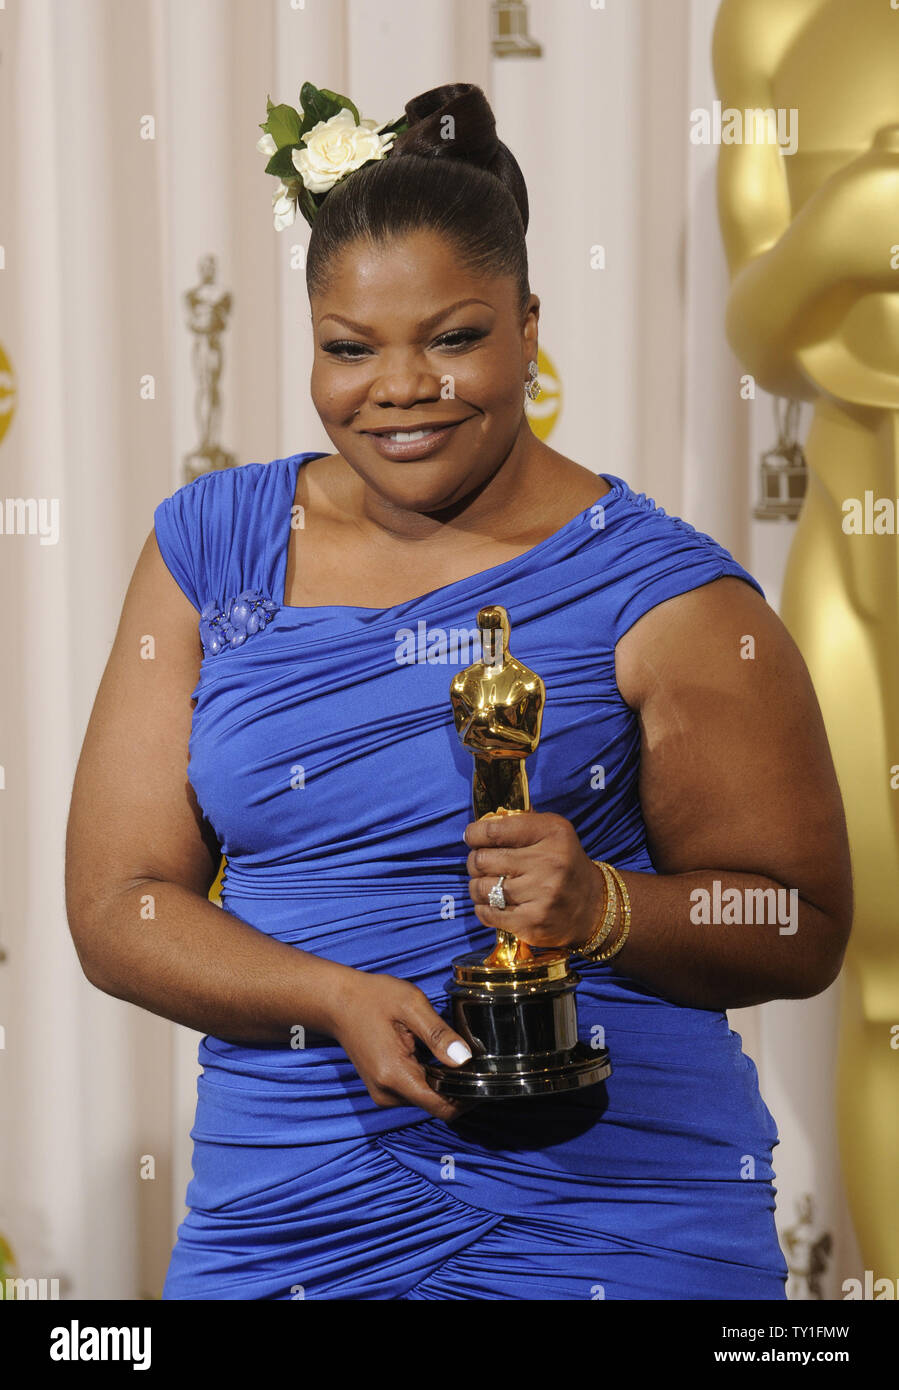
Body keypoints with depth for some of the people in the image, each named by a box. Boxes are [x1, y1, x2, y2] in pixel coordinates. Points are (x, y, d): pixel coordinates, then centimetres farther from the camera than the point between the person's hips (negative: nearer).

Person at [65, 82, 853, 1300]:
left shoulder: (659, 592, -5)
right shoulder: (210, 547, 4)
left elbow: (800, 931, -2)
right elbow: (116, 904, 1)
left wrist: (603, 907, -22)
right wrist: (340, 999, -16)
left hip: (615, 1205, -2)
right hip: (285, 1207, 3)